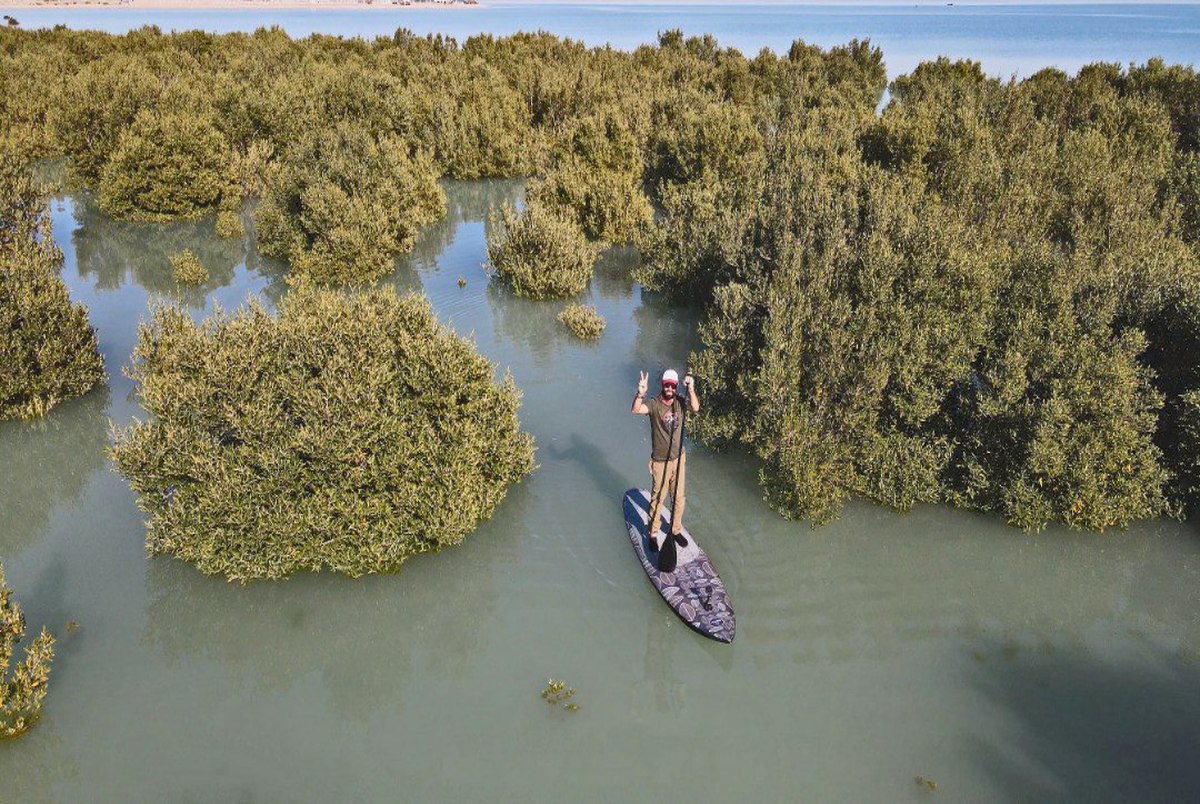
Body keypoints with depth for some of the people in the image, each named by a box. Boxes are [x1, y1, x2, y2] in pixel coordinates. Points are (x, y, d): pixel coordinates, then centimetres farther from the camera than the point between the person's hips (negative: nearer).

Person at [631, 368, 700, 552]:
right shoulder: (654, 403, -17)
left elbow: (695, 408, -27)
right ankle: (653, 534, 28)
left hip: (679, 459, 4)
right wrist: (641, 393, -56)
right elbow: (635, 410, -36)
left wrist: (691, 390, -42)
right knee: (657, 499, 10)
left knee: (678, 498, 17)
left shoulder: (680, 402, -6)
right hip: (660, 462, -4)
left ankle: (676, 530, 37)